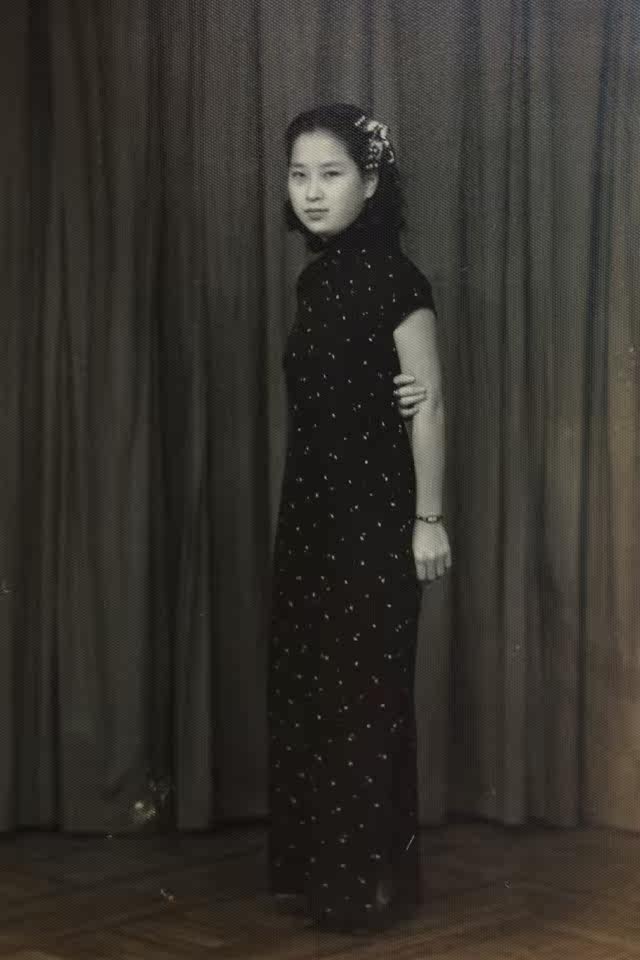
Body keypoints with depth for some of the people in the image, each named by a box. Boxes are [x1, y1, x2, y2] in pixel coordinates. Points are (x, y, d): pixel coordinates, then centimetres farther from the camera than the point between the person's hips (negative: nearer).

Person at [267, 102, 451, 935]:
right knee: (305, 686, 11)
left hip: (374, 512, -8)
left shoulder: (393, 277, -12)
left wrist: (428, 519, -13)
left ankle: (373, 879, 8)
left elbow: (427, 404, -12)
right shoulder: (315, 279, 10)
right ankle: (314, 868, 21)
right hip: (310, 507, 8)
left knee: (366, 691, -2)